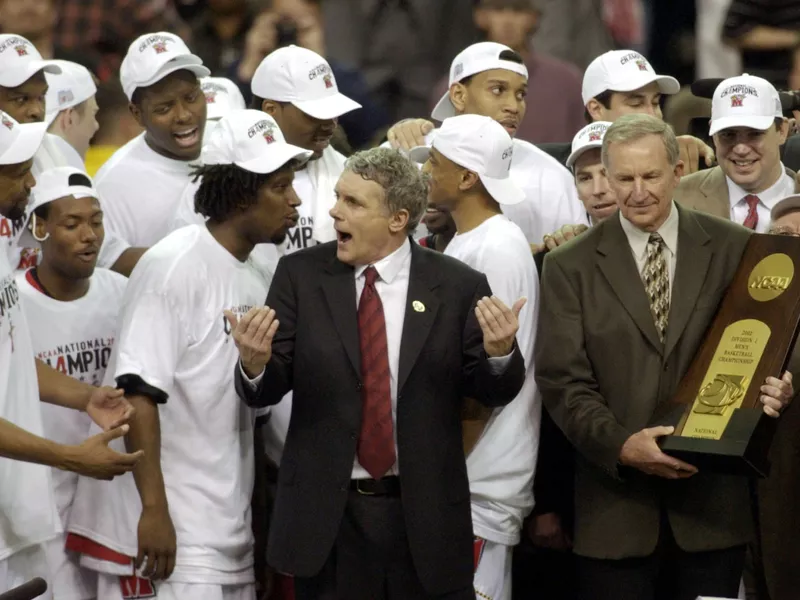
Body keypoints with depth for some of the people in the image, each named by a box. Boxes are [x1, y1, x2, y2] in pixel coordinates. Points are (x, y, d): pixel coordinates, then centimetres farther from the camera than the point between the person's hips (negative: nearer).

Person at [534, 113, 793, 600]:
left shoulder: (734, 249, 7)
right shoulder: (571, 267, 4)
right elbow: (563, 381, -2)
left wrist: (775, 389, -14)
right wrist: (621, 445, -17)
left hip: (712, 502, 1)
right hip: (616, 504, -1)